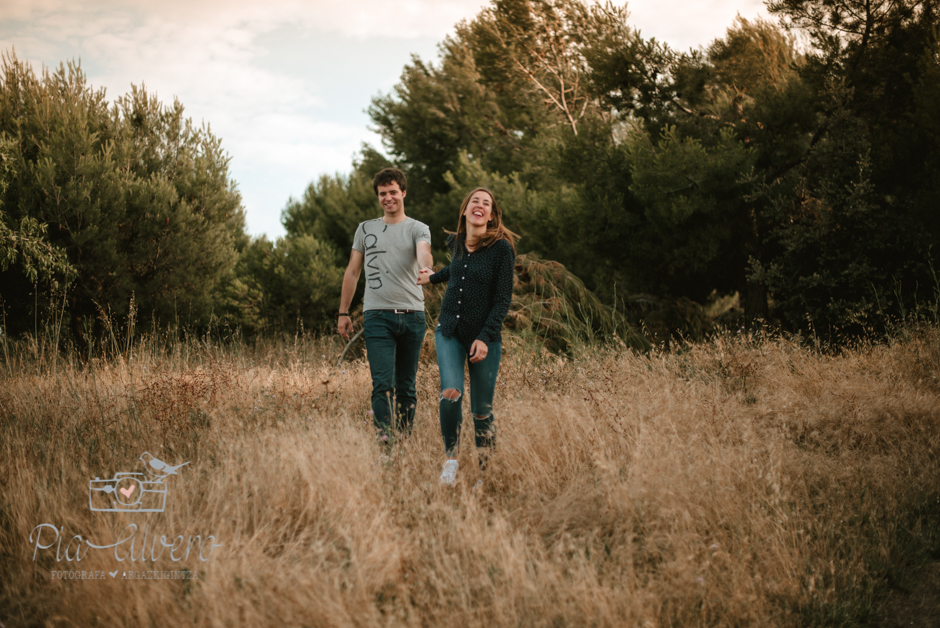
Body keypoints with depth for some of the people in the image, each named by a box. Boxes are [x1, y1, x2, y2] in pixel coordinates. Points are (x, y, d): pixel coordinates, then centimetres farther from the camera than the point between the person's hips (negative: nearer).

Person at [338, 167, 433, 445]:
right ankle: (385, 442, -17)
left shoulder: (418, 229, 8)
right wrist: (343, 312, 13)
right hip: (377, 316, 0)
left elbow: (424, 252, -15)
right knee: (383, 385, -12)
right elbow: (352, 272, 19)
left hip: (412, 315, 0)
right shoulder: (365, 229, 15)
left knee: (406, 387, 6)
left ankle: (405, 440, 16)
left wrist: (426, 268, -39)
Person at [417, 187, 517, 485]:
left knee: (482, 409, 1)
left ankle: (485, 472, 17)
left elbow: (503, 298, -8)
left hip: (484, 337, -3)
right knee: (450, 392, -20)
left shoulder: (502, 248, -8)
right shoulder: (455, 242, 6)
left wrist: (485, 337, -15)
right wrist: (433, 277, 43)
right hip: (450, 331, 3)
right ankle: (450, 459, -6)